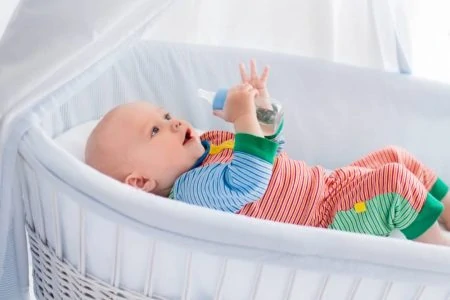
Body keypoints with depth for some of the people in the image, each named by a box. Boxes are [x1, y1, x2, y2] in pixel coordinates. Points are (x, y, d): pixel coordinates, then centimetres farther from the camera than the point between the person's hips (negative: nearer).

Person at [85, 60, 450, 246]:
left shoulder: (209, 145, 10)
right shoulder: (188, 189, -21)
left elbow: (269, 148, 18)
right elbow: (248, 179, -35)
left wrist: (263, 106, 0)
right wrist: (244, 117, -29)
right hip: (329, 219, -10)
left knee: (396, 158, 11)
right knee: (396, 183, -21)